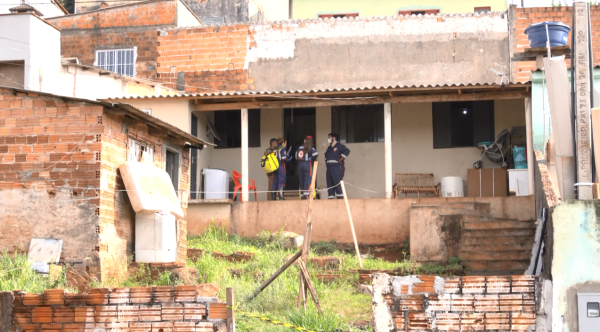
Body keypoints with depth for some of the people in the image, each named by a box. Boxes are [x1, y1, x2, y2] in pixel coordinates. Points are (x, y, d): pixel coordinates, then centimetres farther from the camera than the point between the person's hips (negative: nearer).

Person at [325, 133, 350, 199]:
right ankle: (330, 198, 6)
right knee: (330, 185, 5)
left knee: (338, 183, -15)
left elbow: (347, 151, -17)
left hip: (337, 168, -8)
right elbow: (326, 155, 41)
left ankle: (340, 197, -17)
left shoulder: (339, 146, -3)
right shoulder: (329, 148, 23)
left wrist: (340, 159, -17)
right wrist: (326, 161, 22)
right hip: (329, 168, 8)